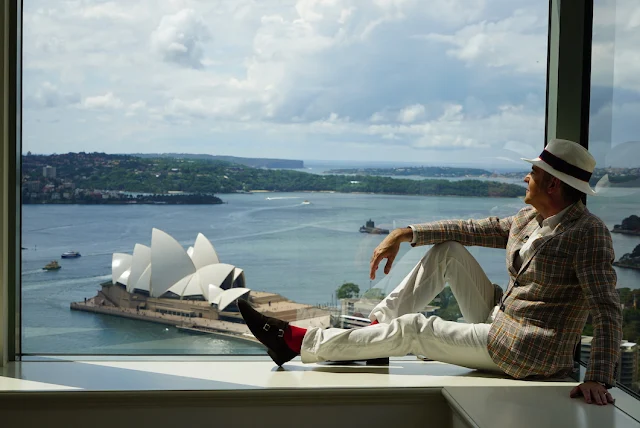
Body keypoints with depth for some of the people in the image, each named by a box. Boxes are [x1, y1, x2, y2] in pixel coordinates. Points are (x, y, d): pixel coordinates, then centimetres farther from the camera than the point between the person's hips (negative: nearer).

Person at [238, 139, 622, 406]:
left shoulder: (588, 232, -19)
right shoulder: (529, 218, 5)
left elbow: (609, 311, -24)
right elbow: (474, 230, 12)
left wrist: (599, 378, -34)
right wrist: (405, 234, 6)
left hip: (523, 352, -8)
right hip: (498, 317, 8)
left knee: (413, 330, -14)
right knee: (448, 250, 4)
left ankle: (297, 341, -7)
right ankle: (380, 323, 3)